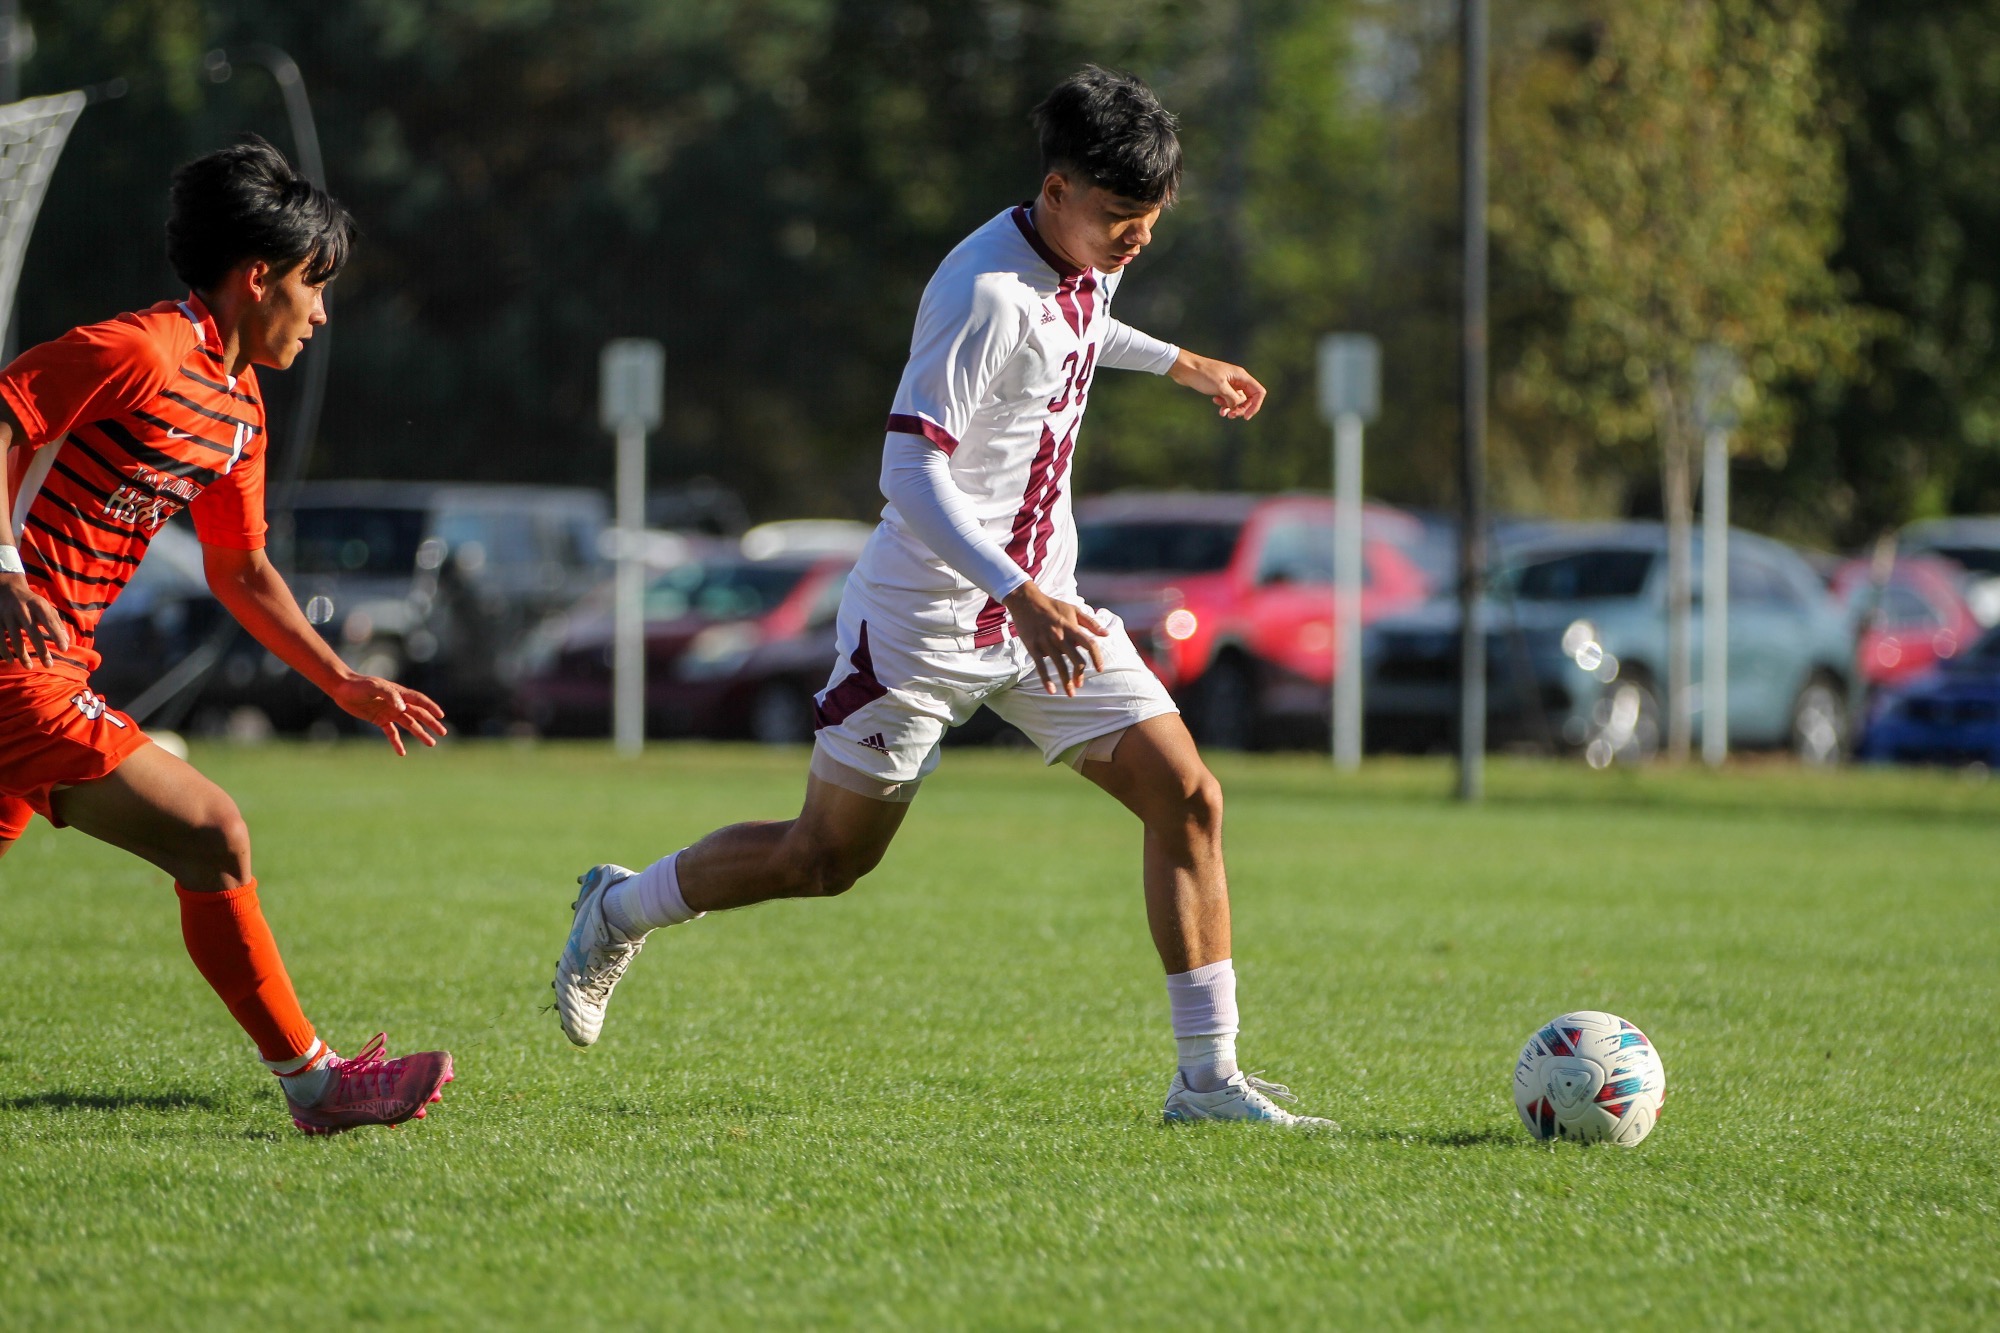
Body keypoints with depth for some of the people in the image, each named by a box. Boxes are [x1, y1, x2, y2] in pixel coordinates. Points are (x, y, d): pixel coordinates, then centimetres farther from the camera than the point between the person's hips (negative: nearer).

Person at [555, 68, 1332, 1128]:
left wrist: (1175, 363, 40)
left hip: (1044, 608, 8)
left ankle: (1206, 1077, -3)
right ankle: (619, 911, 31)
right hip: (924, 621, -8)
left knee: (1187, 800, -7)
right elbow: (910, 472, -30)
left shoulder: (1085, 266, 3)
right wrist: (1019, 594, -39)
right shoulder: (986, 295, -24)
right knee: (825, 859, 5)